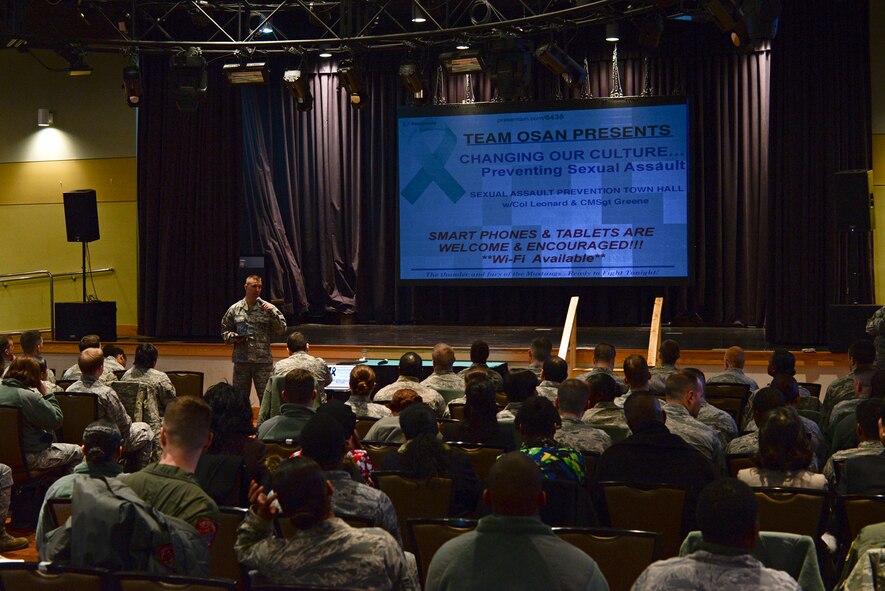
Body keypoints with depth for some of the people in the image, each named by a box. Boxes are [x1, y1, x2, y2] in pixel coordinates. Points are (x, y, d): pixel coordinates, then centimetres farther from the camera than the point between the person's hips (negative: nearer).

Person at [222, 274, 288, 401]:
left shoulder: (268, 308, 3)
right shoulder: (234, 309, 8)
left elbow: (282, 329, -1)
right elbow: (225, 330, 16)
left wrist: (273, 313, -13)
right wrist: (232, 337, -4)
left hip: (263, 361, -2)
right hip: (241, 361, 2)